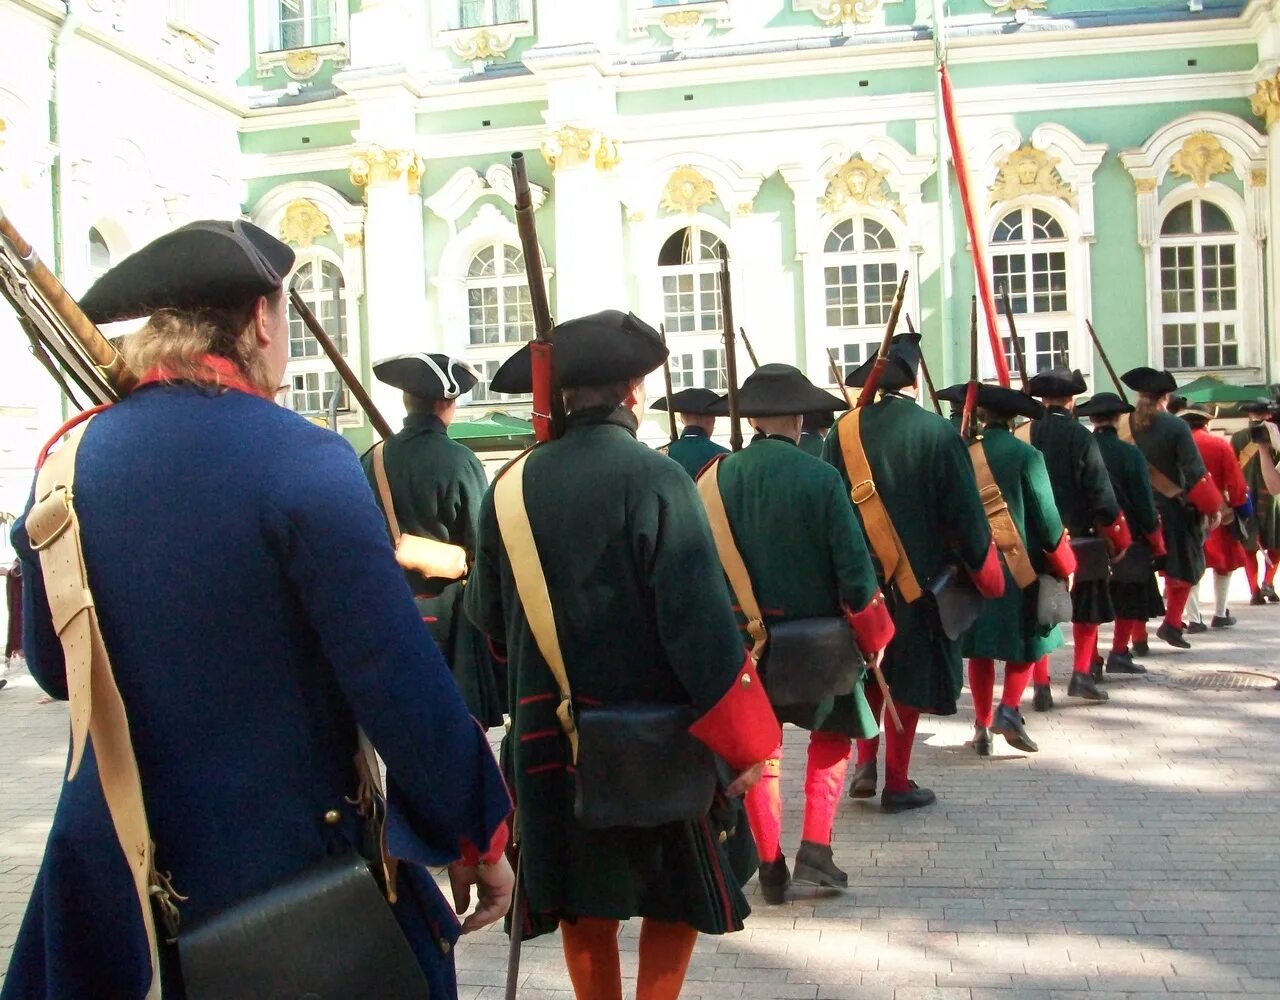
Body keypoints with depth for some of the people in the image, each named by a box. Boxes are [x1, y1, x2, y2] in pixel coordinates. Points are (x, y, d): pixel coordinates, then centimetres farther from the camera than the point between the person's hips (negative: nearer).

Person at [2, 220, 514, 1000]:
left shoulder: (68, 461, -2)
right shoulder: (303, 461, -19)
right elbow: (402, 681, -20)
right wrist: (480, 837, -8)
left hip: (111, 866, 6)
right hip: (286, 865, -5)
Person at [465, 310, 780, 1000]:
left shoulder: (512, 486, -4)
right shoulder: (653, 478, -17)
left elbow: (486, 612, 6)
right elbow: (701, 621, -20)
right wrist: (743, 739, -12)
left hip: (551, 735, 4)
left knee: (585, 901, 18)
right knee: (679, 890, 17)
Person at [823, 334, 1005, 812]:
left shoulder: (843, 431, -5)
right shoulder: (938, 432, -12)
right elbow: (965, 510, -9)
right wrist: (982, 569, 5)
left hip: (857, 573, 3)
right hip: (918, 576, -3)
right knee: (909, 674, 8)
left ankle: (865, 763, 15)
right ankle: (897, 783, 14)